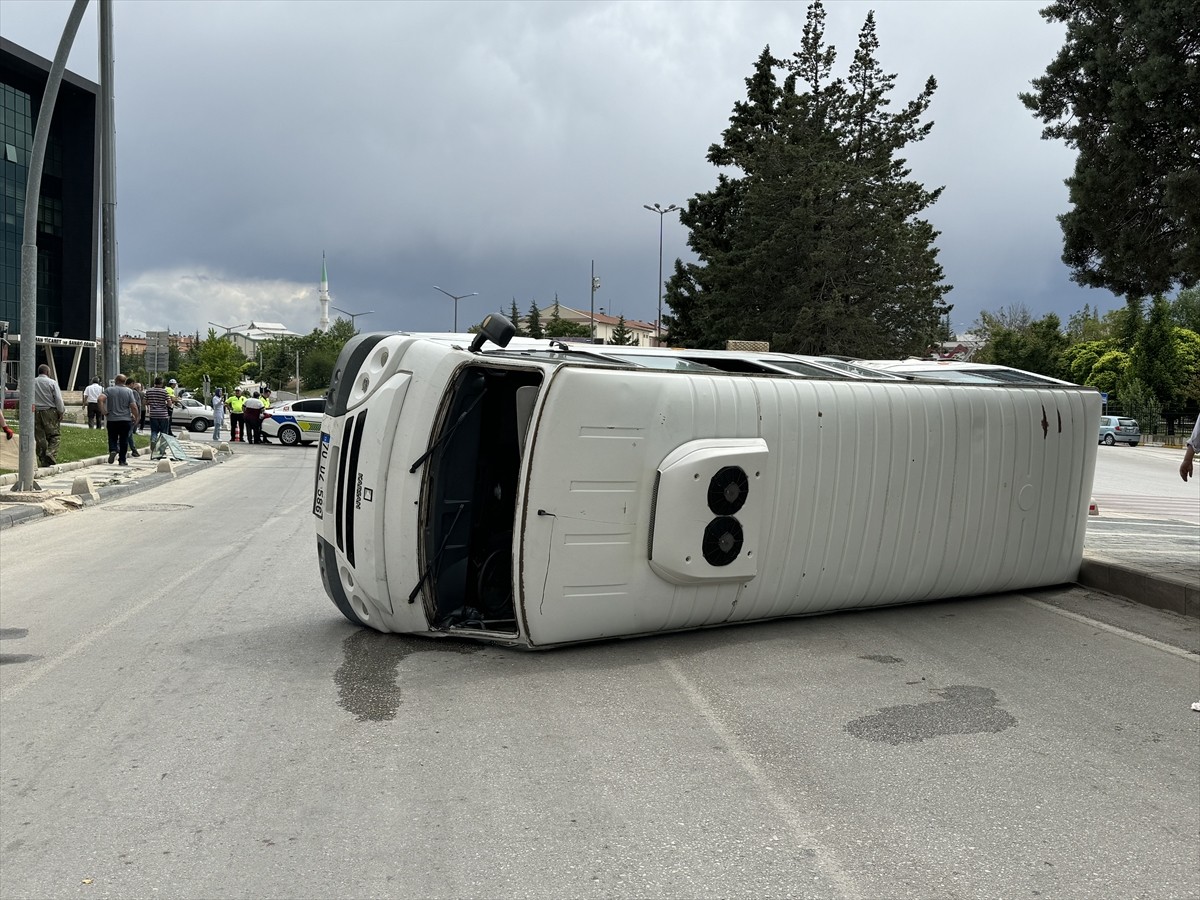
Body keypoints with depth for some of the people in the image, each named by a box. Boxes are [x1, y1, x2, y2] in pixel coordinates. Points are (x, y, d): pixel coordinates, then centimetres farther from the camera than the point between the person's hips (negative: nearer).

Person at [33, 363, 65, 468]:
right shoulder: (52, 382, -3)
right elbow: (58, 399, -7)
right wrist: (61, 412, 2)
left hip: (36, 412, 4)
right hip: (50, 411, -4)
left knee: (40, 438, 7)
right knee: (54, 436, 3)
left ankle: (42, 461, 8)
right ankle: (51, 454, -19)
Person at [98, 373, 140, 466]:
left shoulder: (108, 390, 3)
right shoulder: (129, 391, 0)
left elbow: (101, 399, -15)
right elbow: (134, 407, -7)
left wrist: (103, 411, -6)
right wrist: (135, 417, 5)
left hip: (112, 420, 1)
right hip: (125, 420, -1)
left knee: (112, 438, 12)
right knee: (124, 440, 6)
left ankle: (112, 450, -15)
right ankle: (122, 460, 7)